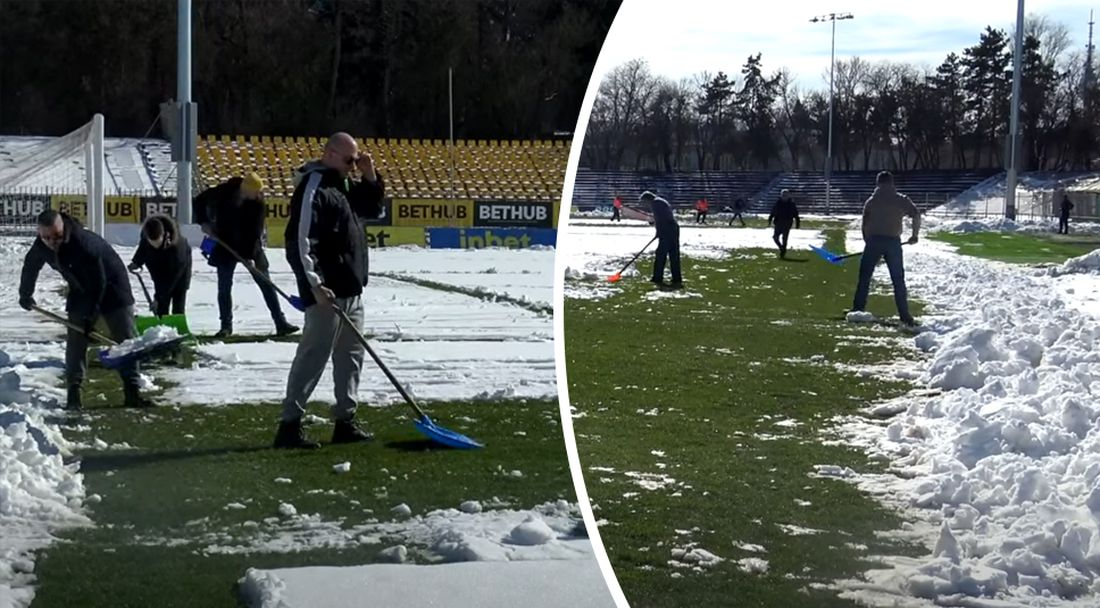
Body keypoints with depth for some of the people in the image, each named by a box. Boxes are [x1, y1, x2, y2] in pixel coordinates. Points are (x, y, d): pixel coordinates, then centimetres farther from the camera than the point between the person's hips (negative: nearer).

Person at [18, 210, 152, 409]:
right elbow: (30, 267, 7)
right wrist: (25, 295, 19)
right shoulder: (41, 247, -17)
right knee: (75, 342, -4)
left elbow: (99, 282, -30)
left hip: (111, 287, -5)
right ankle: (73, 394, -1)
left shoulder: (86, 244, -37)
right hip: (81, 291, 5)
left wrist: (90, 316, -25)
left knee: (126, 340, -6)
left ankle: (132, 392, -3)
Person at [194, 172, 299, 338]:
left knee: (266, 284, -2)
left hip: (251, 247, 0)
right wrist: (204, 222, -12)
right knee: (224, 287, 3)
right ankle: (226, 325, 16)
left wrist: (252, 256, -26)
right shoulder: (223, 193, -15)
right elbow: (200, 201, 1)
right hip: (226, 246, 0)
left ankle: (281, 324, 0)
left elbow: (256, 231, -19)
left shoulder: (257, 202, -16)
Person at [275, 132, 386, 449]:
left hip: (351, 289, 10)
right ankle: (290, 424, -7)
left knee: (351, 355, 13)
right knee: (314, 355, -9)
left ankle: (345, 421, 20)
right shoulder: (312, 188, -14)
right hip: (328, 292, -10)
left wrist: (371, 178, 11)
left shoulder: (344, 185, 16)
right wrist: (315, 284, -25)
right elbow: (301, 241, -21)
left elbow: (372, 209, 28)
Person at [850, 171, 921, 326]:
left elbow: (865, 225, 8)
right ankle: (905, 316, 1)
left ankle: (857, 310, 5)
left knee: (864, 277, 8)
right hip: (893, 242, 0)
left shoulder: (871, 201, 9)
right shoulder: (901, 200, 5)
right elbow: (916, 215, -7)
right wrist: (915, 235, 4)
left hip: (874, 240, 0)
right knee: (898, 280, 5)